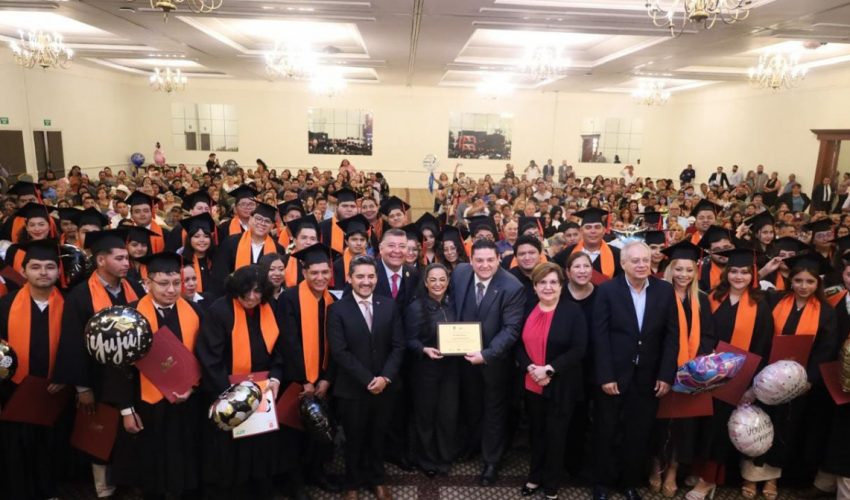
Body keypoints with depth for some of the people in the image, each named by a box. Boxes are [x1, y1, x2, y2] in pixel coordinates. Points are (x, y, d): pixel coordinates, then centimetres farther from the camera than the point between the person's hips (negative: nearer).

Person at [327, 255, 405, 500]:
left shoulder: (389, 305, 0)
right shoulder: (338, 309, -9)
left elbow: (398, 346, -2)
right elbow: (339, 351, -14)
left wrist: (385, 377, -13)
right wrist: (367, 380, -17)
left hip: (385, 386, 2)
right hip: (352, 388, -2)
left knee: (378, 437, 18)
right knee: (354, 439, 16)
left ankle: (377, 480, 40)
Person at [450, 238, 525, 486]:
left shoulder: (512, 287, -26)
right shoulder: (459, 273, -12)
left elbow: (511, 329, -25)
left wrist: (487, 354, -32)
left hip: (495, 358, -4)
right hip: (465, 352, 4)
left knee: (494, 410, 17)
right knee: (470, 404, 26)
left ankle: (491, 461, 36)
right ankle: (470, 444, 51)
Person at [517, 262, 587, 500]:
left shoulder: (573, 311, -9)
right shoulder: (527, 310, 3)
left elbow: (578, 350, -14)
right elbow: (518, 345, 4)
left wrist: (548, 369, -20)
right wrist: (530, 368, -14)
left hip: (561, 386, -3)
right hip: (531, 384, 3)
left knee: (555, 434, 10)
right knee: (536, 432, 17)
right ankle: (535, 476, 36)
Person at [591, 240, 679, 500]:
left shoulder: (665, 290, 0)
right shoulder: (607, 290, -8)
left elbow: (671, 335, 1)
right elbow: (600, 336, -10)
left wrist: (666, 374, -5)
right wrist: (605, 376, -14)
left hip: (648, 377, 2)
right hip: (613, 375, -2)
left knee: (639, 434, 13)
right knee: (605, 432, 11)